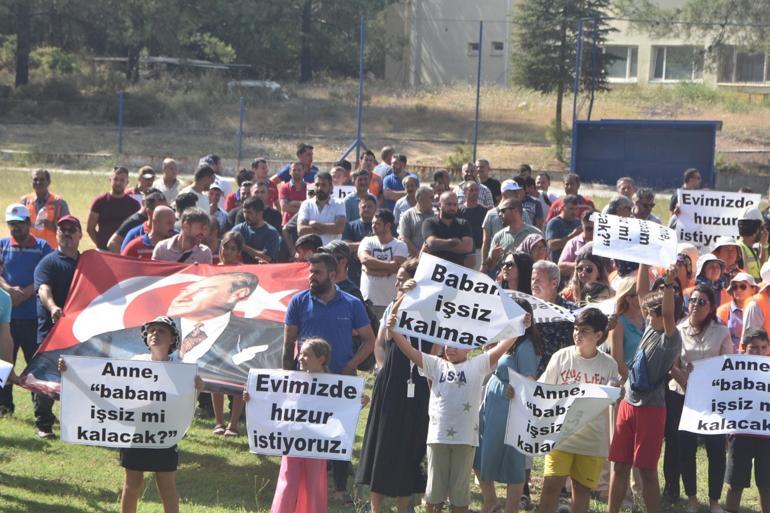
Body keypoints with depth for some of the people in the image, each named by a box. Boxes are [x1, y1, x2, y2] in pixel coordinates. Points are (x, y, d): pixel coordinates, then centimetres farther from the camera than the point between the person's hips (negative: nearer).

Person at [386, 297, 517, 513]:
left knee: (460, 491, 8)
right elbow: (409, 351, -1)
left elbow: (501, 347, -5)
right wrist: (392, 330, -14)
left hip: (465, 438, -1)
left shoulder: (478, 366, 4)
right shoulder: (436, 365, 8)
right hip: (438, 436, 1)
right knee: (434, 490, 10)